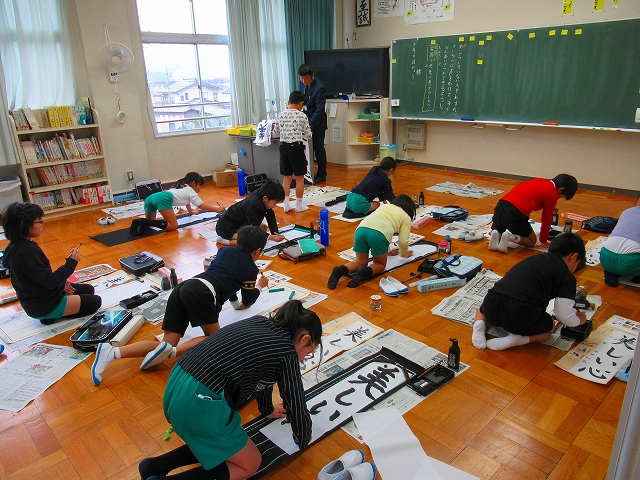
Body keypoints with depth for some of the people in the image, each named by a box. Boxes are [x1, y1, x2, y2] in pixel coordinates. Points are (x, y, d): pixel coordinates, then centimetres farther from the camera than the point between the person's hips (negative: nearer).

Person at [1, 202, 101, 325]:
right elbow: (49, 281, -29)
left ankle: (53, 314, 9)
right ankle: (51, 316, 0)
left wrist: (61, 283, 0)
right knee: (95, 302, 1)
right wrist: (71, 262, -21)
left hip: (38, 298, 10)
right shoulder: (25, 253, -31)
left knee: (89, 290, 19)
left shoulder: (19, 245, 1)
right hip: (43, 306, -10)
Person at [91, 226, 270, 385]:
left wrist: (235, 302, 53)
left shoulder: (225, 250, 29)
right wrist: (259, 286, 47)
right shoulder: (251, 268, 13)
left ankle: (111, 352, -12)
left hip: (183, 288, 7)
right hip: (201, 294, -7)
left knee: (167, 345, 6)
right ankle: (170, 351, -16)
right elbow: (248, 302, 27)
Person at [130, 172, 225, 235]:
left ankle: (138, 222, -4)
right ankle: (145, 222, -20)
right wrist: (218, 209, 14)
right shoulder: (191, 191, 15)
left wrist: (191, 211, 69)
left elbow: (186, 201, 54)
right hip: (163, 199, -9)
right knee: (173, 226, -7)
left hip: (150, 197, 9)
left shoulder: (183, 187, 38)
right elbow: (202, 206, 8)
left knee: (150, 222, 29)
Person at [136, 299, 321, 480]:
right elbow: (296, 407, 3)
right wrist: (303, 441, 24)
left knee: (221, 443, 28)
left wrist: (267, 409, 46)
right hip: (199, 404, -9)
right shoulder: (286, 352, -5)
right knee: (250, 464, 13)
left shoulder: (259, 324, 16)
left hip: (176, 387, 9)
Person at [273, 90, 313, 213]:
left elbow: (275, 132, 16)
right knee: (299, 178, 6)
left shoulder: (281, 115, 3)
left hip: (284, 146, 4)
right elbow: (308, 135, -2)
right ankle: (299, 205, 12)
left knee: (286, 177, 12)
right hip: (296, 147, -4)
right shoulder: (302, 116, -8)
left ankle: (286, 204, 15)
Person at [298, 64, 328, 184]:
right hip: (307, 122, 8)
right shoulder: (306, 84, 2)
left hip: (317, 124, -8)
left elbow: (319, 109, -25)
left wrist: (310, 125, -31)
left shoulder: (319, 88, -22)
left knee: (318, 149, 2)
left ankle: (321, 175, 14)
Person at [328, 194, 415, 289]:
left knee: (360, 262, 19)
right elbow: (403, 241, 14)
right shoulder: (406, 217, 21)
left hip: (361, 229, 4)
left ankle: (340, 270, -9)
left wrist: (385, 251, 50)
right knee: (380, 264, 19)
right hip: (379, 234, -4)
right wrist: (404, 254, 36)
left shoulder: (384, 206, 36)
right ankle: (364, 272, -12)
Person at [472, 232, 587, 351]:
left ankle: (480, 324, 7)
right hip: (520, 317, -4)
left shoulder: (534, 258, 22)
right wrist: (579, 320, 29)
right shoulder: (567, 277, 7)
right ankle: (517, 339, 2)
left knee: (483, 309, 39)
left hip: (493, 302, 4)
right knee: (548, 326, 29)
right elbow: (566, 317, 5)